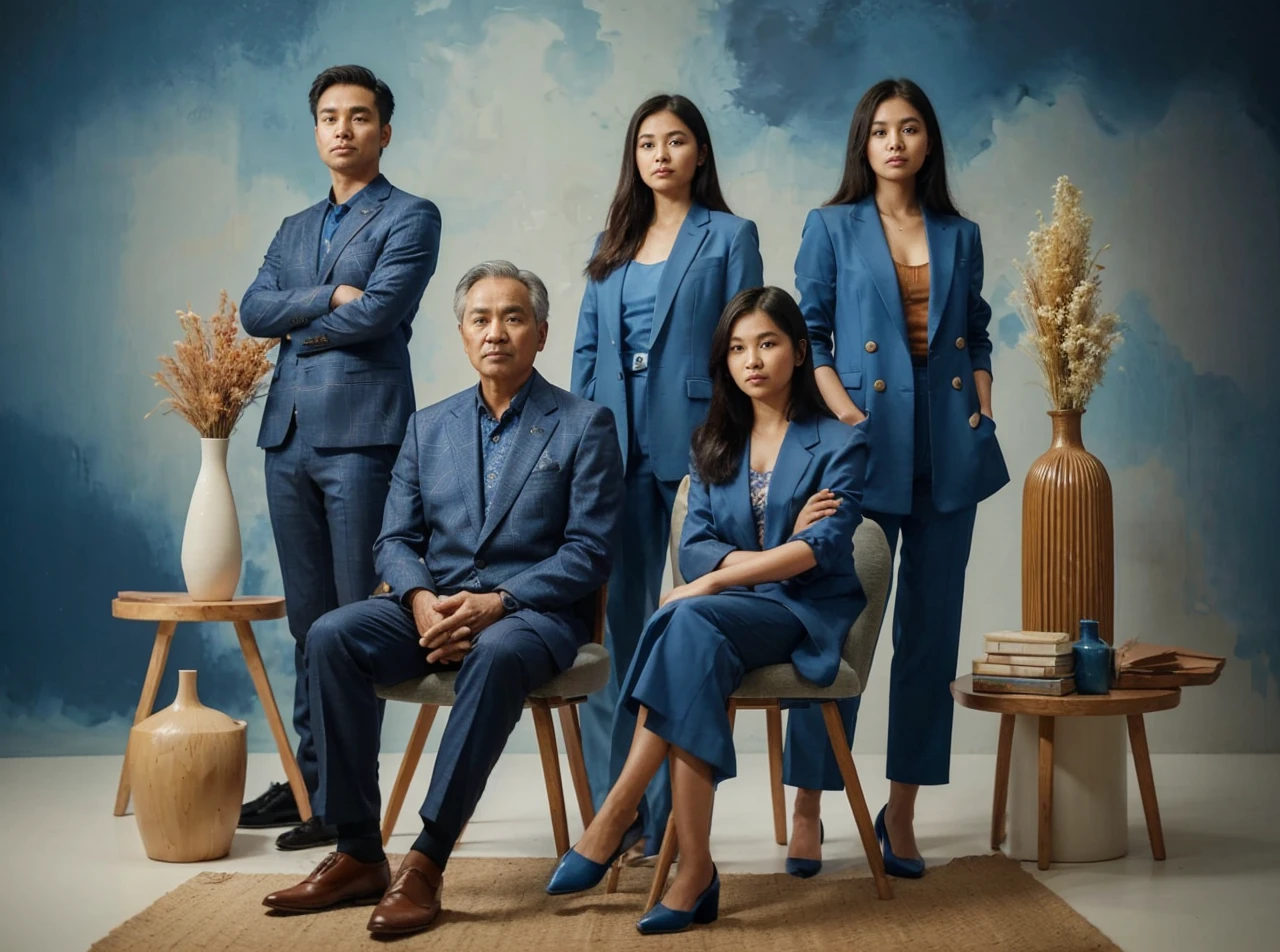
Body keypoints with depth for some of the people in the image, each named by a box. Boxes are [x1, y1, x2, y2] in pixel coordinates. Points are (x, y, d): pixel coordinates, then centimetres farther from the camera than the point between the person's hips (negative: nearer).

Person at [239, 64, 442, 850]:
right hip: (290, 433, 6)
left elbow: (378, 311, -13)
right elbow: (253, 312, 7)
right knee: (310, 621, 10)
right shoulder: (294, 231, 21)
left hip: (361, 432, -6)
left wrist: (297, 323, 1)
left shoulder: (410, 218, 2)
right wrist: (328, 297, -7)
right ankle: (310, 777, 18)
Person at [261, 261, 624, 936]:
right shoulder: (429, 427, 15)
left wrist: (496, 601, -20)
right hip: (434, 604, 4)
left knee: (496, 654, -39)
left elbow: (587, 553, -6)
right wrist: (421, 599, -12)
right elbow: (396, 541, 11)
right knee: (331, 637, -24)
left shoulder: (584, 426, 1)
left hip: (534, 610, -4)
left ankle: (426, 864, -32)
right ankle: (357, 855, -18)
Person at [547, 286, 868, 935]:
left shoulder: (839, 443, 3)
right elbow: (694, 549, 6)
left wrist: (718, 577, -18)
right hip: (730, 612, 3)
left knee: (689, 620, -35)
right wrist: (773, 556, -12)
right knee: (694, 642, -36)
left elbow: (822, 548, -12)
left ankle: (614, 821, -34)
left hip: (806, 613, -3)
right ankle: (694, 870, -40)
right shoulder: (714, 444, 16)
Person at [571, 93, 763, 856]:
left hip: (693, 443, -4)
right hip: (617, 448, 4)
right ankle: (614, 808, 11)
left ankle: (674, 816, 6)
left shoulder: (729, 235, 5)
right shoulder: (613, 245, 18)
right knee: (614, 620, 4)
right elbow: (587, 347, 17)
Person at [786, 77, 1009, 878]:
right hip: (867, 448, -3)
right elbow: (809, 333, 1)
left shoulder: (961, 237, 13)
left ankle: (902, 814, 15)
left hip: (949, 451, 4)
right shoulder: (832, 228, 4)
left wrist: (984, 405, 3)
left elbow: (978, 334, 18)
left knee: (932, 631, 5)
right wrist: (844, 412, -11)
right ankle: (809, 810, 6)